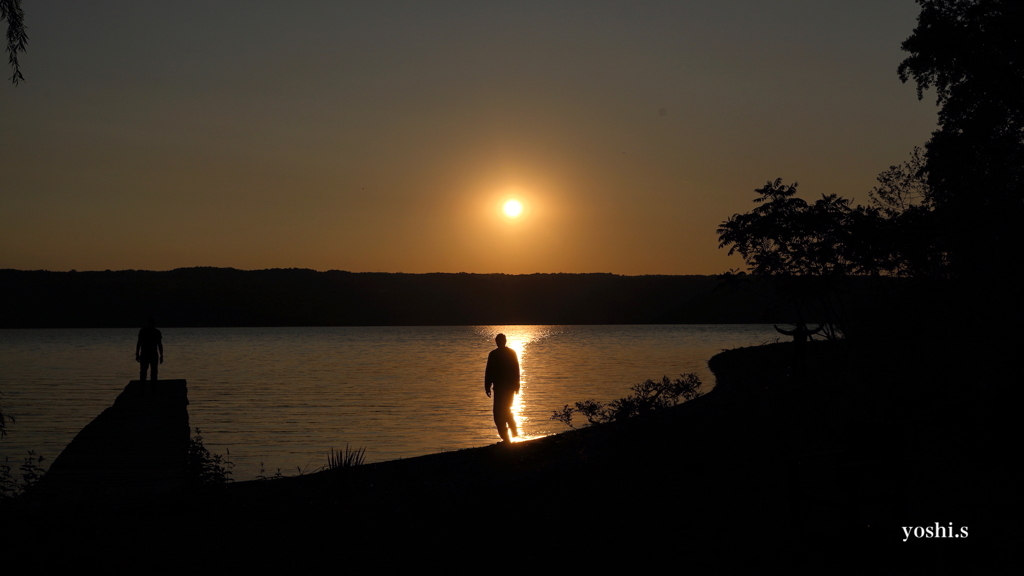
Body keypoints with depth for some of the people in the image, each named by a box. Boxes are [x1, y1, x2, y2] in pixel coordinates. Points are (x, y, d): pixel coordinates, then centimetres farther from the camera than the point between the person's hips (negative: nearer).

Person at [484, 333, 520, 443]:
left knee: (499, 413, -1)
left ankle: (505, 436, -10)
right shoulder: (512, 353, 4)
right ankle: (514, 431, 22)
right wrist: (517, 386, 16)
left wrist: (487, 387, -3)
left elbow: (488, 372, -9)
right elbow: (516, 370, 9)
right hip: (510, 387, 5)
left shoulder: (493, 354, -9)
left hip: (499, 387, -5)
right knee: (506, 410, 24)